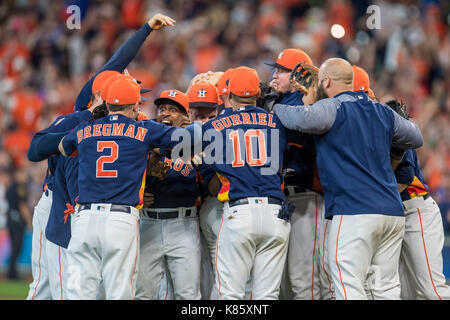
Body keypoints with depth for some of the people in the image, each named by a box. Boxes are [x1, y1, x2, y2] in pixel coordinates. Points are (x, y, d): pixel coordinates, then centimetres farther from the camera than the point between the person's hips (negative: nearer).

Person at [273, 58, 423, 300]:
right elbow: (415, 138, 30)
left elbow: (302, 119, -23)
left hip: (354, 212, -7)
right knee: (387, 289, 9)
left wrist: (276, 108, -3)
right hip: (393, 211, 7)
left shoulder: (332, 108, -3)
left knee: (349, 289, -9)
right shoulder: (383, 112, 18)